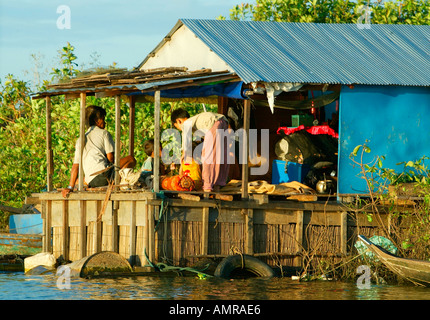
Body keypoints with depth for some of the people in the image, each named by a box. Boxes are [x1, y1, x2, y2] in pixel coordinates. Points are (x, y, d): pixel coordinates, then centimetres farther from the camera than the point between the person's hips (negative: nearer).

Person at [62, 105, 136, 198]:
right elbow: (110, 157, -1)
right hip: (103, 174, -6)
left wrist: (70, 187, 11)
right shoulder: (104, 133, 8)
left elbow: (75, 166, 16)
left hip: (91, 182, 6)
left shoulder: (80, 140, 23)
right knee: (131, 159, 5)